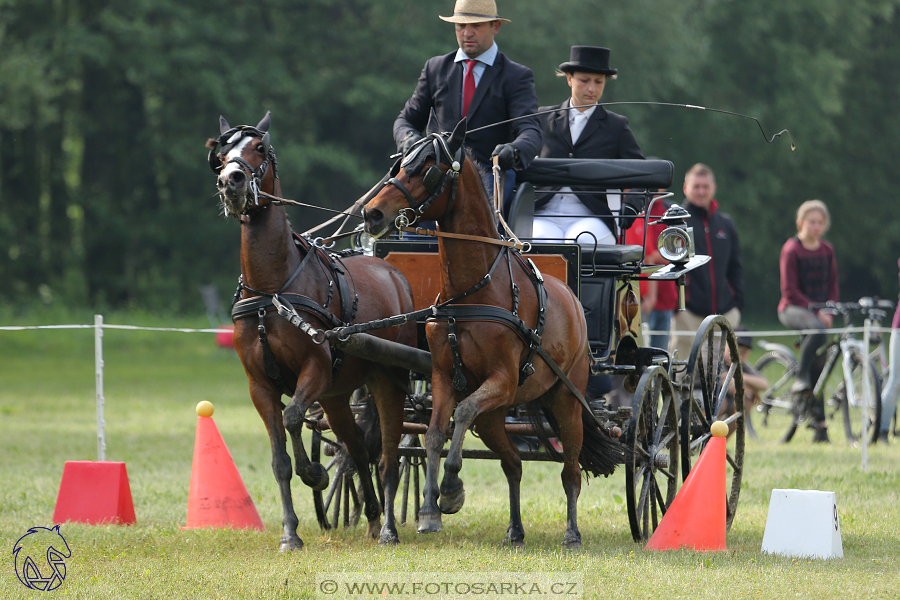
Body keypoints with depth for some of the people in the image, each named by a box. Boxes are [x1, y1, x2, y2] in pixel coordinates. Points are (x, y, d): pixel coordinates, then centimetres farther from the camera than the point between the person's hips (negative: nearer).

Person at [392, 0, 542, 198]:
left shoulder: (517, 76, 6)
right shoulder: (436, 69, 17)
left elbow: (530, 131, -7)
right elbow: (407, 120, 22)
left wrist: (514, 151, -32)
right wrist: (408, 139, -5)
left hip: (489, 174, -3)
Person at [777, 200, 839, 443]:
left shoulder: (827, 251, 11)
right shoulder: (792, 249, -6)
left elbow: (832, 286, 13)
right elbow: (790, 290, -10)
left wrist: (828, 311, -5)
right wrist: (815, 311, -18)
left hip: (819, 313, 5)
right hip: (793, 309, -5)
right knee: (816, 328, -38)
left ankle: (820, 425, 2)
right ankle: (800, 378, -28)